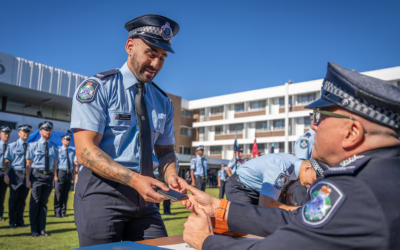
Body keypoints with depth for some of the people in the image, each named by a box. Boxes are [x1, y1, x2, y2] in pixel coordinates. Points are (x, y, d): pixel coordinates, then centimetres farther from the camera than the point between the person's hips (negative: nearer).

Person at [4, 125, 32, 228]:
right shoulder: (12, 146, 0)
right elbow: (7, 161, -2)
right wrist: (6, 174, -11)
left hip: (27, 174, 2)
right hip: (15, 174, -2)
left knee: (22, 198, 10)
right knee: (13, 198, 5)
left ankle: (20, 220, 23)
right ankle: (12, 221, 18)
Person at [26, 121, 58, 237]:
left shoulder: (53, 147, 7)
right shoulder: (33, 145, -2)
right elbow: (28, 164, -3)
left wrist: (55, 176, -2)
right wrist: (28, 179, -9)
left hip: (49, 176, 3)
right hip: (37, 175, -3)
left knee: (44, 202, 11)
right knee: (35, 202, 1)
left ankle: (42, 228, 20)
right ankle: (34, 229, 13)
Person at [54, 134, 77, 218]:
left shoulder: (72, 151, 11)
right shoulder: (58, 150, -2)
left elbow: (75, 163, 11)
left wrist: (73, 173, 1)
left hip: (69, 174, 4)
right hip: (60, 172, -4)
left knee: (66, 193, 9)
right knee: (58, 193, -1)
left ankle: (63, 211, 18)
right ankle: (57, 212, 10)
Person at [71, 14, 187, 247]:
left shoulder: (163, 102, 9)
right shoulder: (98, 87, -8)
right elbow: (85, 151, -16)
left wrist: (171, 175, -10)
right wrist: (134, 179, -27)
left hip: (143, 197, 5)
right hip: (102, 192, -5)